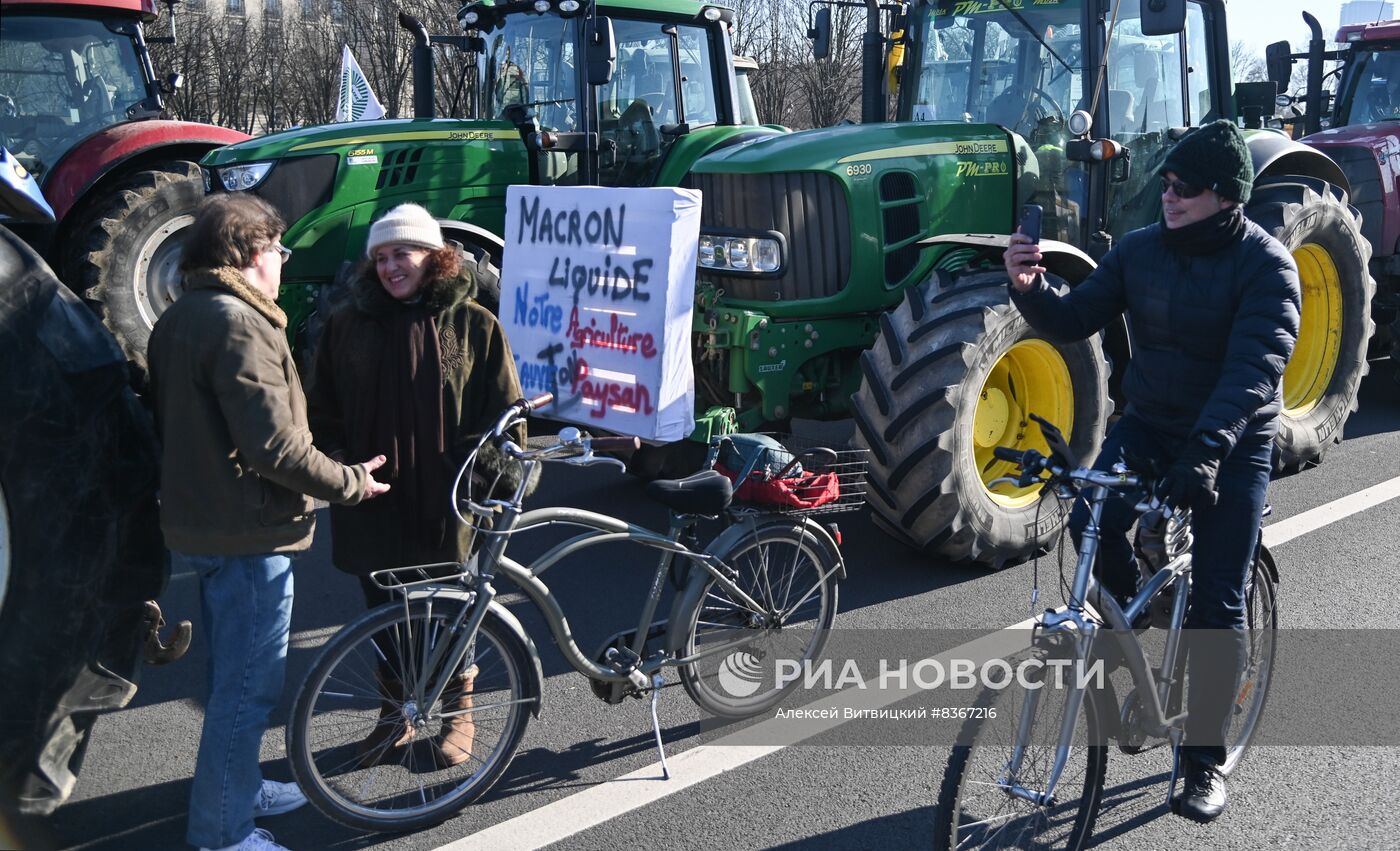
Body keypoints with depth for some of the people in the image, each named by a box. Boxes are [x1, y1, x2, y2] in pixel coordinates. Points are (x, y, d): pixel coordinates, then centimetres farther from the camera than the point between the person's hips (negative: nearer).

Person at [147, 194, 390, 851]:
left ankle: (239, 788, 39)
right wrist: (350, 482, -13)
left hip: (198, 522, 10)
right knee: (248, 688, 2)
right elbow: (274, 446, -26)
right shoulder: (241, 323, -21)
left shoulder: (177, 319, 10)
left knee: (233, 677, 24)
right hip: (249, 533, -10)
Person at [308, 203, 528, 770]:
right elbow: (323, 409, 12)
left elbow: (505, 412, 0)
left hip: (446, 505, -2)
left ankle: (457, 713, 30)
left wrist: (498, 478, -7)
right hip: (373, 504, 3)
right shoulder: (349, 323, 5)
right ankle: (394, 714, 32)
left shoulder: (473, 324, -2)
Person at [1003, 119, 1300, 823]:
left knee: (1217, 603, -2)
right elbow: (1073, 323, -3)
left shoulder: (1265, 265, -14)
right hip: (1148, 423, 4)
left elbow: (1254, 366, -27)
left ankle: (1204, 758, 14)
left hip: (1231, 442, -3)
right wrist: (1030, 288, -25)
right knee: (1093, 524, -24)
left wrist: (1206, 450, -41)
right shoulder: (1139, 250, 0)